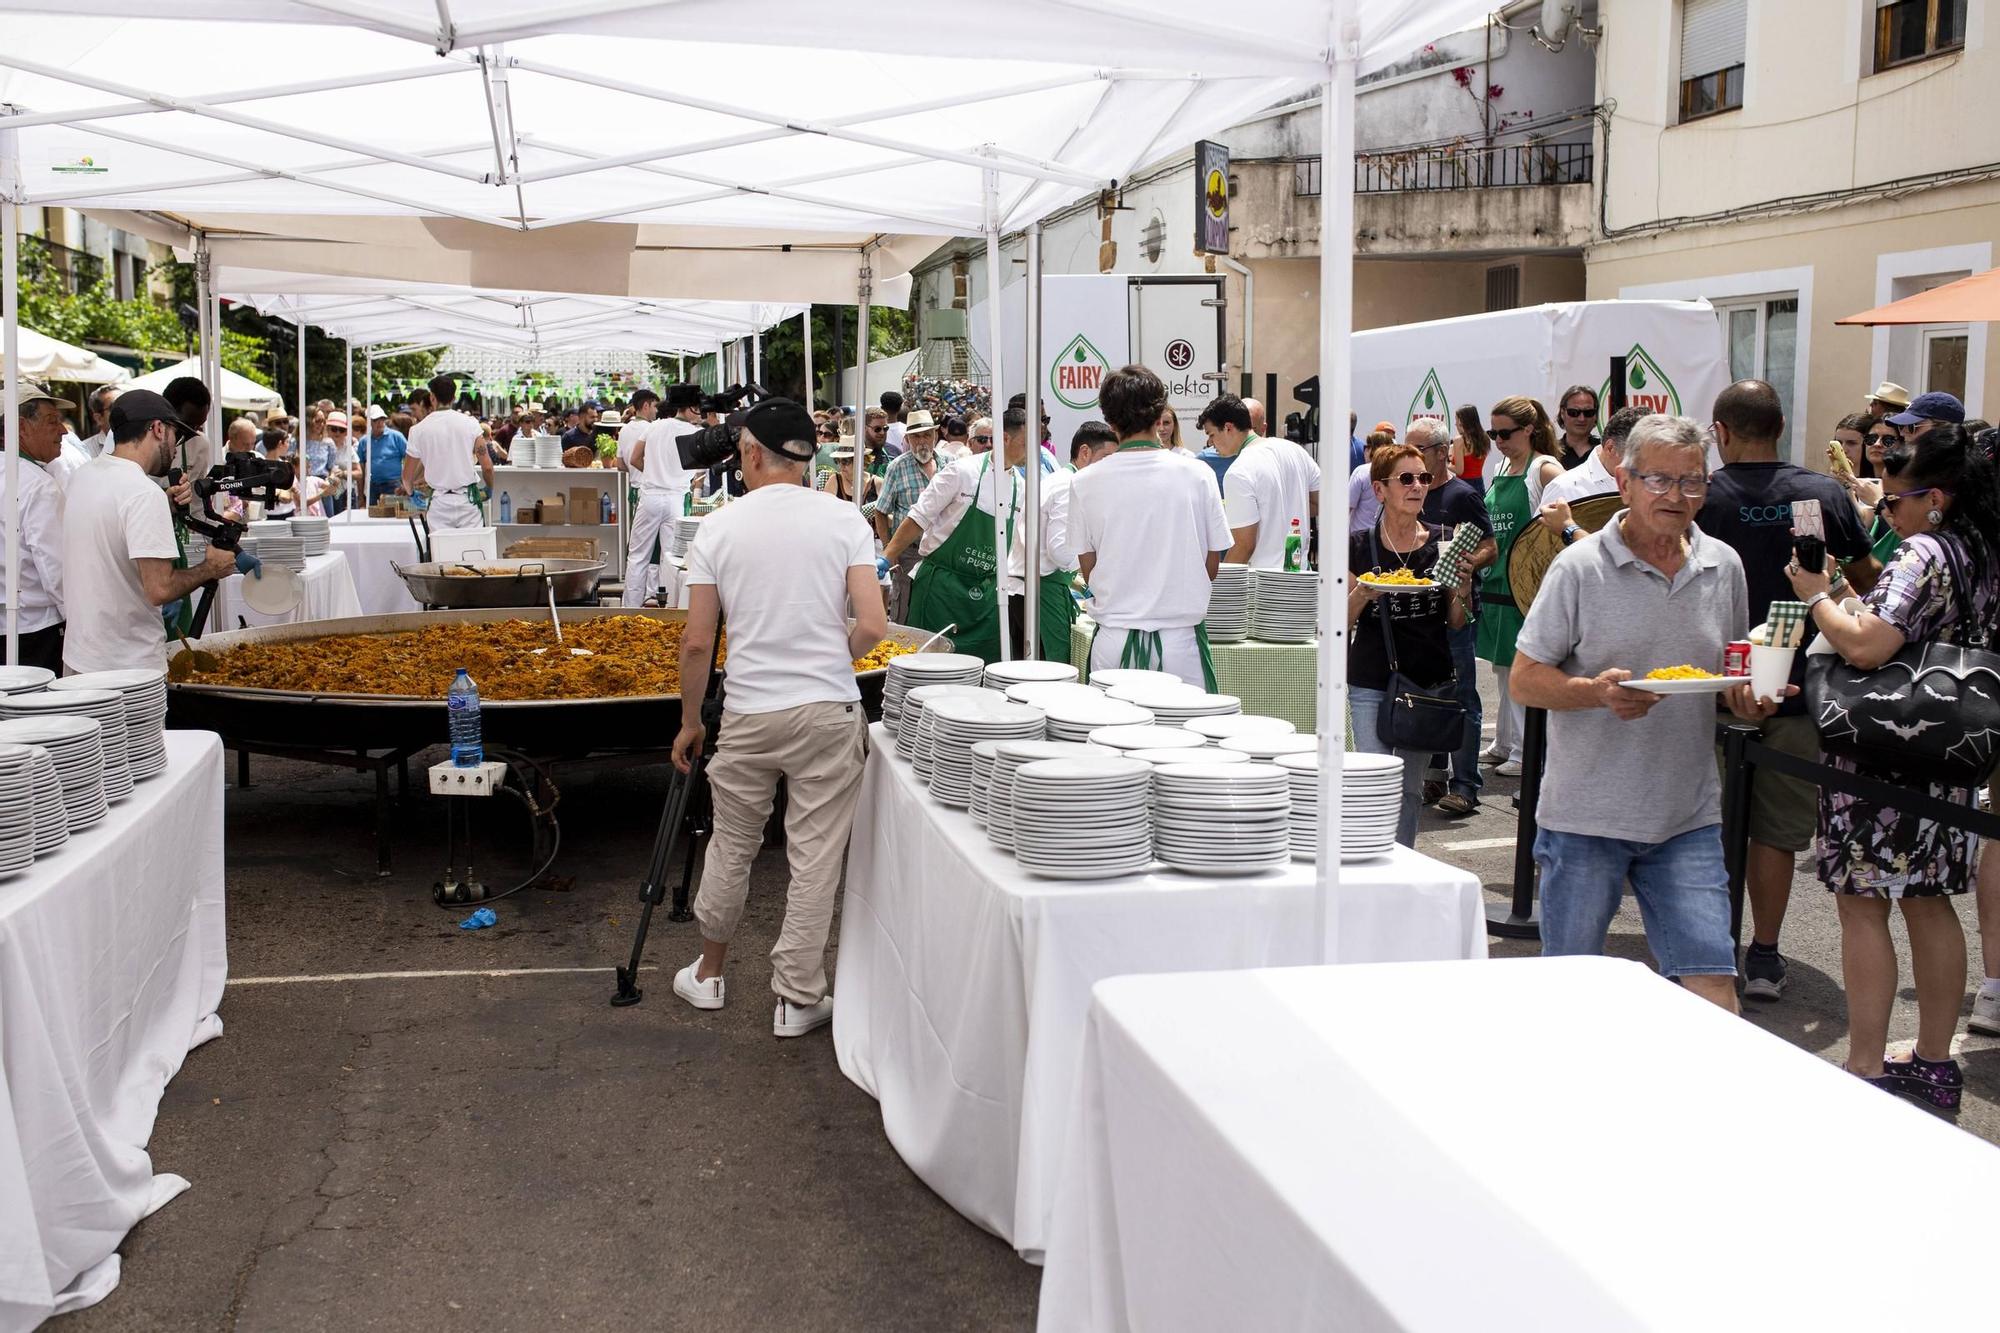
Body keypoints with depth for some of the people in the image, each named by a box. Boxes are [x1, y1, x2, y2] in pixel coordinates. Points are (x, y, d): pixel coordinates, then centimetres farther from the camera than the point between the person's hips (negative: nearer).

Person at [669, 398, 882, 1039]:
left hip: (749, 714, 1)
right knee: (816, 856, 7)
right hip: (830, 711, -1)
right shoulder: (844, 520, -4)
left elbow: (697, 642, -3)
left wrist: (689, 722, 10)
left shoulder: (718, 528, -3)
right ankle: (798, 998, 13)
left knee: (731, 847, 18)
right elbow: (872, 626, -9)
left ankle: (708, 973, 34)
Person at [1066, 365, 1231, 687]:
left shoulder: (1085, 482, -3)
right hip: (1181, 637, -1)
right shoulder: (1196, 474, -4)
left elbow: (1088, 569, 3)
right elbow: (1212, 567, 3)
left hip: (1114, 639, 1)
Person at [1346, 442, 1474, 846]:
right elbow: (1341, 623, 0)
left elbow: (1457, 623, 7)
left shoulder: (1442, 544, 3)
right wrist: (1363, 593, -19)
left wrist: (1463, 589, -12)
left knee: (1411, 788, 11)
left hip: (1429, 680, 2)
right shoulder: (1359, 547, -3)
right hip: (1371, 683, -2)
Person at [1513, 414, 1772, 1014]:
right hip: (1587, 813, -3)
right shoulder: (1580, 566, -7)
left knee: (1711, 979, -2)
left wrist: (1750, 696, -3)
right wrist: (1597, 692, -24)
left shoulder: (1723, 566, 7)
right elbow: (1525, 679, -6)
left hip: (1688, 815, 3)